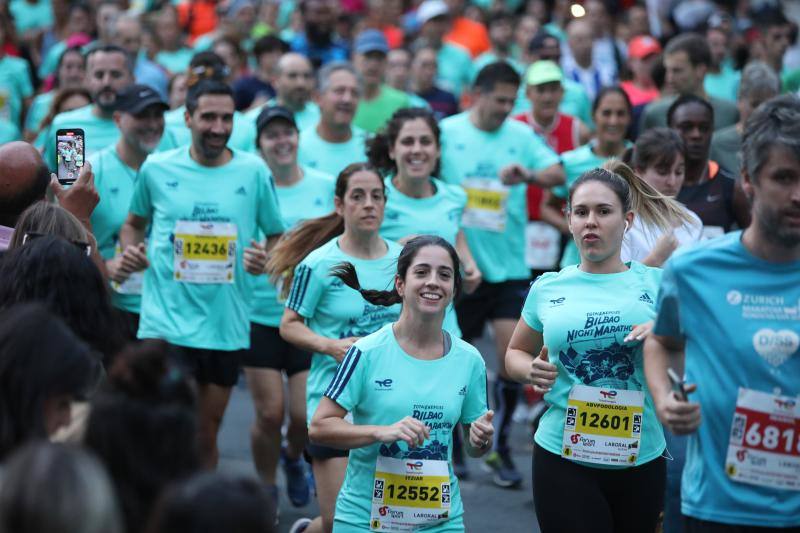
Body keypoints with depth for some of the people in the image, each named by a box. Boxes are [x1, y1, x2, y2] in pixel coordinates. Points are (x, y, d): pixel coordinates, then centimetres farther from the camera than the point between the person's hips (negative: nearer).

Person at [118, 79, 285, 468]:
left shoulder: (253, 172, 1)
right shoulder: (157, 169, 1)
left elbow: (278, 236, 9)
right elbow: (134, 223, 18)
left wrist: (268, 259, -12)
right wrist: (130, 250, -3)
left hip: (226, 326, 2)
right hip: (165, 321, -2)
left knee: (207, 435, 14)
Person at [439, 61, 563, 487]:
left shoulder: (522, 136, 1)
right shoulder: (447, 132, -1)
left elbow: (558, 173, -12)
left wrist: (528, 174, -32)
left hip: (508, 265, 1)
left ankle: (500, 447, 9)